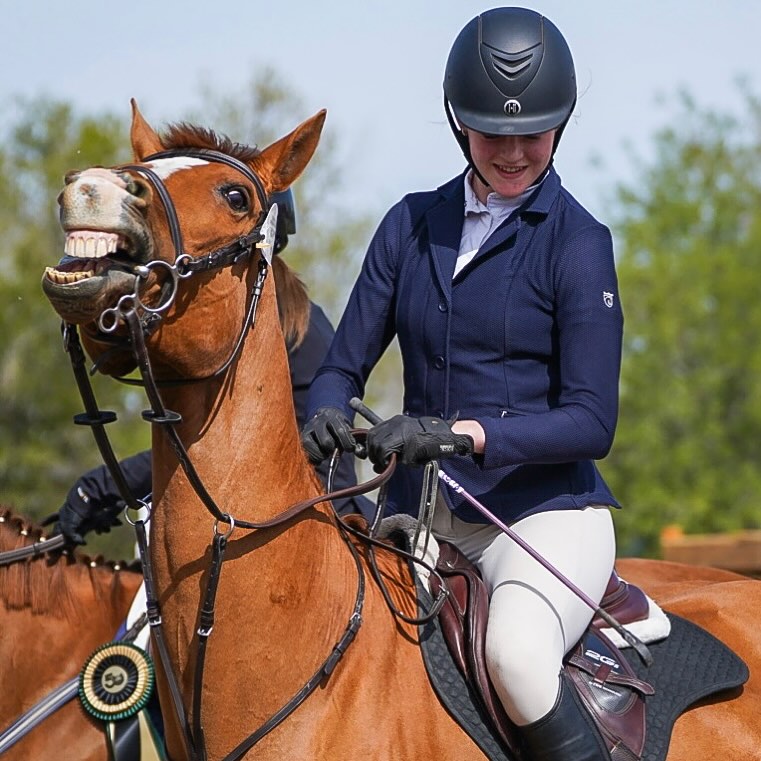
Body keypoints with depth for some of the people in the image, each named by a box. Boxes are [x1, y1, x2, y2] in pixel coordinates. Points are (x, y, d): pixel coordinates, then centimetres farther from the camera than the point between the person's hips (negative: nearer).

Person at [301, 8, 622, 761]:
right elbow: (345, 363, 10)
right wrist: (324, 420, -14)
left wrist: (460, 433, -25)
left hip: (546, 511, -5)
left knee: (516, 648, -35)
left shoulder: (576, 241, -6)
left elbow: (590, 422, -11)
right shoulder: (412, 224, 8)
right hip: (421, 515, 5)